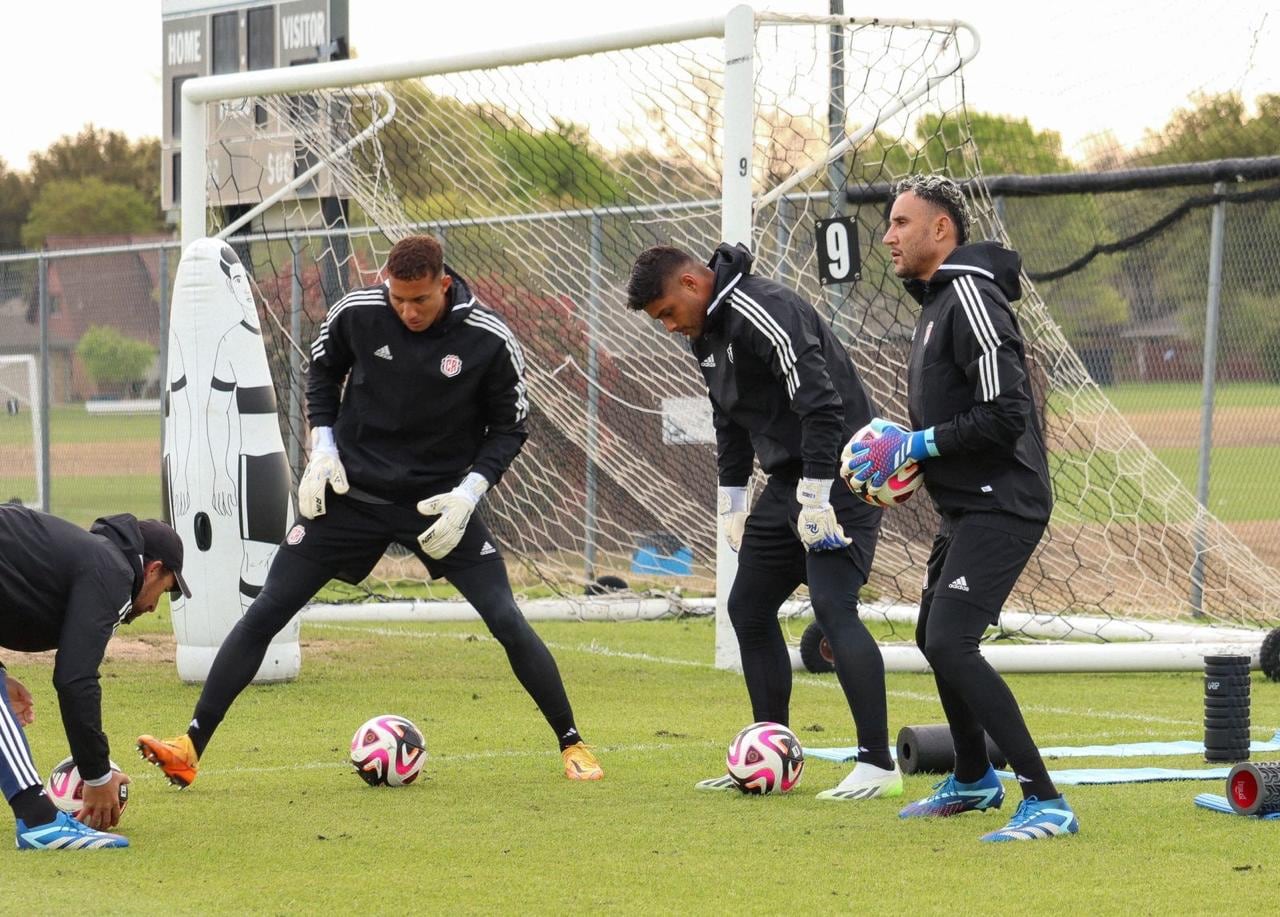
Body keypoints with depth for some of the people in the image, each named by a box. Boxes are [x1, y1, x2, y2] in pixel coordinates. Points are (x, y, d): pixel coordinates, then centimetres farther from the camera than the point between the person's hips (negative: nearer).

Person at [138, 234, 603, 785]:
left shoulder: (489, 341, -15)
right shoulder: (356, 313, -11)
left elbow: (509, 427, -2)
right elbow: (323, 370, 10)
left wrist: (469, 491, -15)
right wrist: (322, 447, -1)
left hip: (440, 502, -1)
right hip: (351, 492, 1)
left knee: (507, 622, -11)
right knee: (264, 613, -5)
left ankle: (572, 746, 6)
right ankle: (190, 748, -2)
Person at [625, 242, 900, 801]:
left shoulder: (763, 313, -20)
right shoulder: (707, 332, 12)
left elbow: (821, 404, -26)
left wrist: (816, 500, -26)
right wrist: (732, 502, 21)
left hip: (838, 477, -10)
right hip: (787, 481, 10)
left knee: (832, 607, -19)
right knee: (748, 607, 11)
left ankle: (877, 764, -18)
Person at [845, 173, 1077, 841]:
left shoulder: (971, 298, -16)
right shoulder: (938, 299, 17)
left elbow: (1003, 415, -23)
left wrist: (917, 444, -16)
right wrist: (913, 453, 11)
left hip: (1000, 507, -11)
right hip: (965, 508, 11)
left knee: (951, 643, -20)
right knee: (934, 638, 23)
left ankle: (1046, 803, -21)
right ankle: (973, 782, 43)